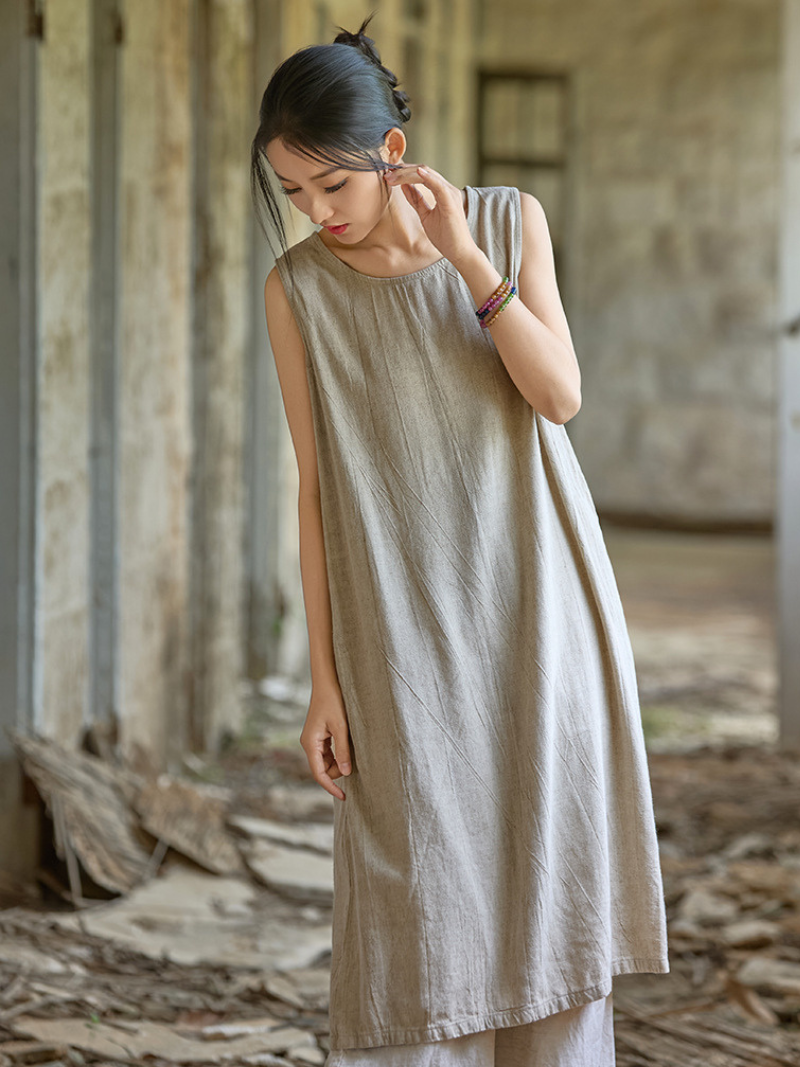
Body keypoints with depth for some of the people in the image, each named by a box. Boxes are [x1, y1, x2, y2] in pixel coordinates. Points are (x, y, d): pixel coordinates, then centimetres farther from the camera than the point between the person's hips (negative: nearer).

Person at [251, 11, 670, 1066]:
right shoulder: (298, 288, -3)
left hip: (535, 601, 1)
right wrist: (325, 680, -5)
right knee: (414, 915, -4)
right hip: (404, 631, -1)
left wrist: (467, 258, -21)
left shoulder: (510, 220, -2)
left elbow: (561, 397, -10)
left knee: (550, 882, 3)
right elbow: (316, 485, -1)